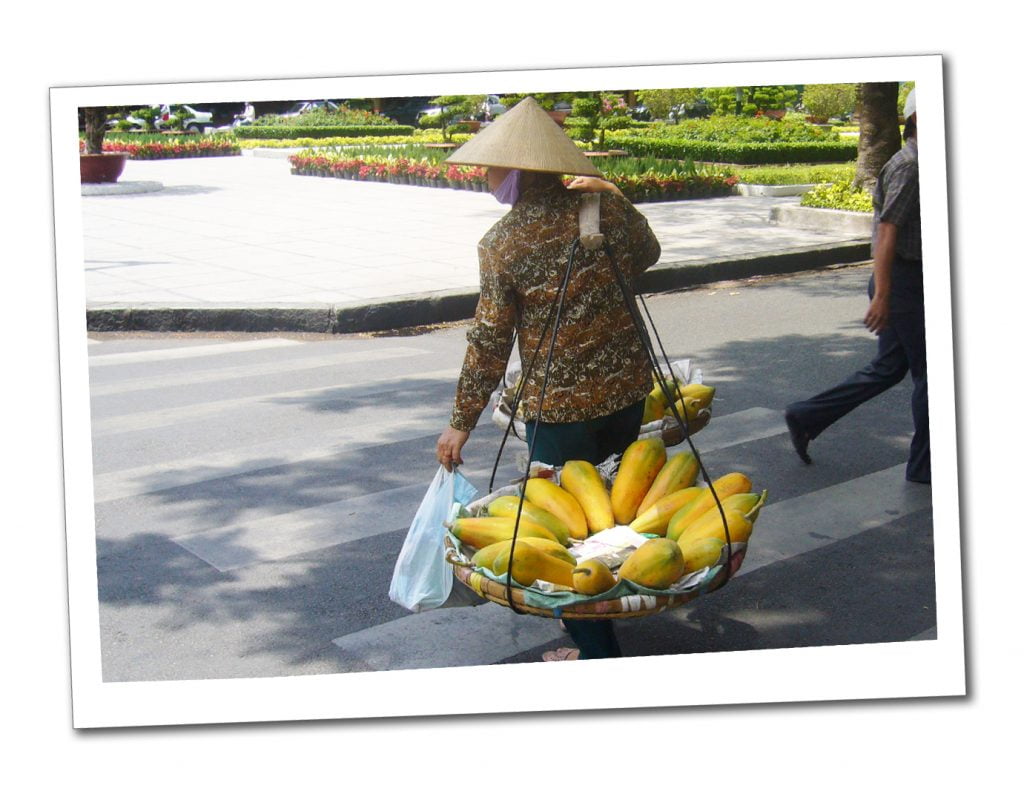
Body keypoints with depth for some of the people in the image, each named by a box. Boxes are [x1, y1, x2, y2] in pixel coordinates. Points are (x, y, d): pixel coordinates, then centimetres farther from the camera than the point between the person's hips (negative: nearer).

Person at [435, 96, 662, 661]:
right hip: (626, 387, 5)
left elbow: (489, 340, -11)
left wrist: (462, 422, -3)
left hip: (558, 404, -5)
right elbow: (647, 255, 18)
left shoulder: (502, 242, -13)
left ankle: (595, 650, 14)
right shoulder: (605, 203, -2)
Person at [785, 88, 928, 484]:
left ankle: (806, 417, 19)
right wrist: (882, 295, -26)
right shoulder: (909, 166, -16)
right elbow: (887, 232, -22)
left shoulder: (918, 164, 15)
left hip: (907, 283, 10)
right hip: (903, 284, -10)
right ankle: (924, 464, 9)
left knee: (888, 367, 15)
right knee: (928, 373, -1)